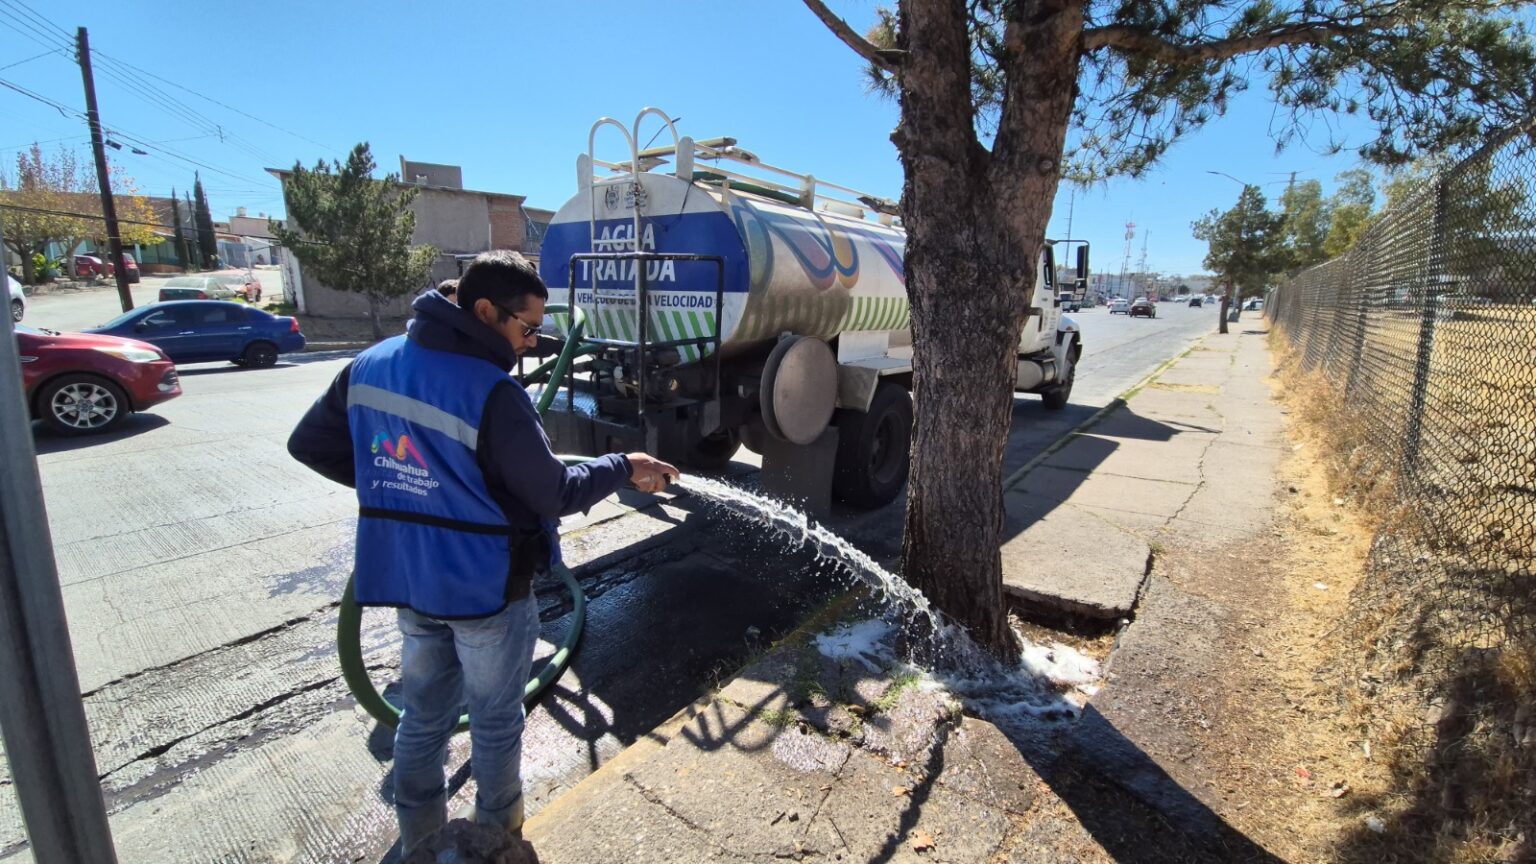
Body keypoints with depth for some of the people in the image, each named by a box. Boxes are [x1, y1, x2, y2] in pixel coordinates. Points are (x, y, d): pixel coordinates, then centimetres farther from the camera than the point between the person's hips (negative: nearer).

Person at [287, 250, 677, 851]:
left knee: (423, 715, 25)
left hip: (407, 580, 7)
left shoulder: (371, 364, -2)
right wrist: (623, 469, -6)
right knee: (495, 721, 17)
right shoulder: (491, 393, -25)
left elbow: (309, 444, 8)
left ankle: (417, 838, 43)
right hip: (487, 587, -6)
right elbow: (555, 495, -20)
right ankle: (497, 831, 38)